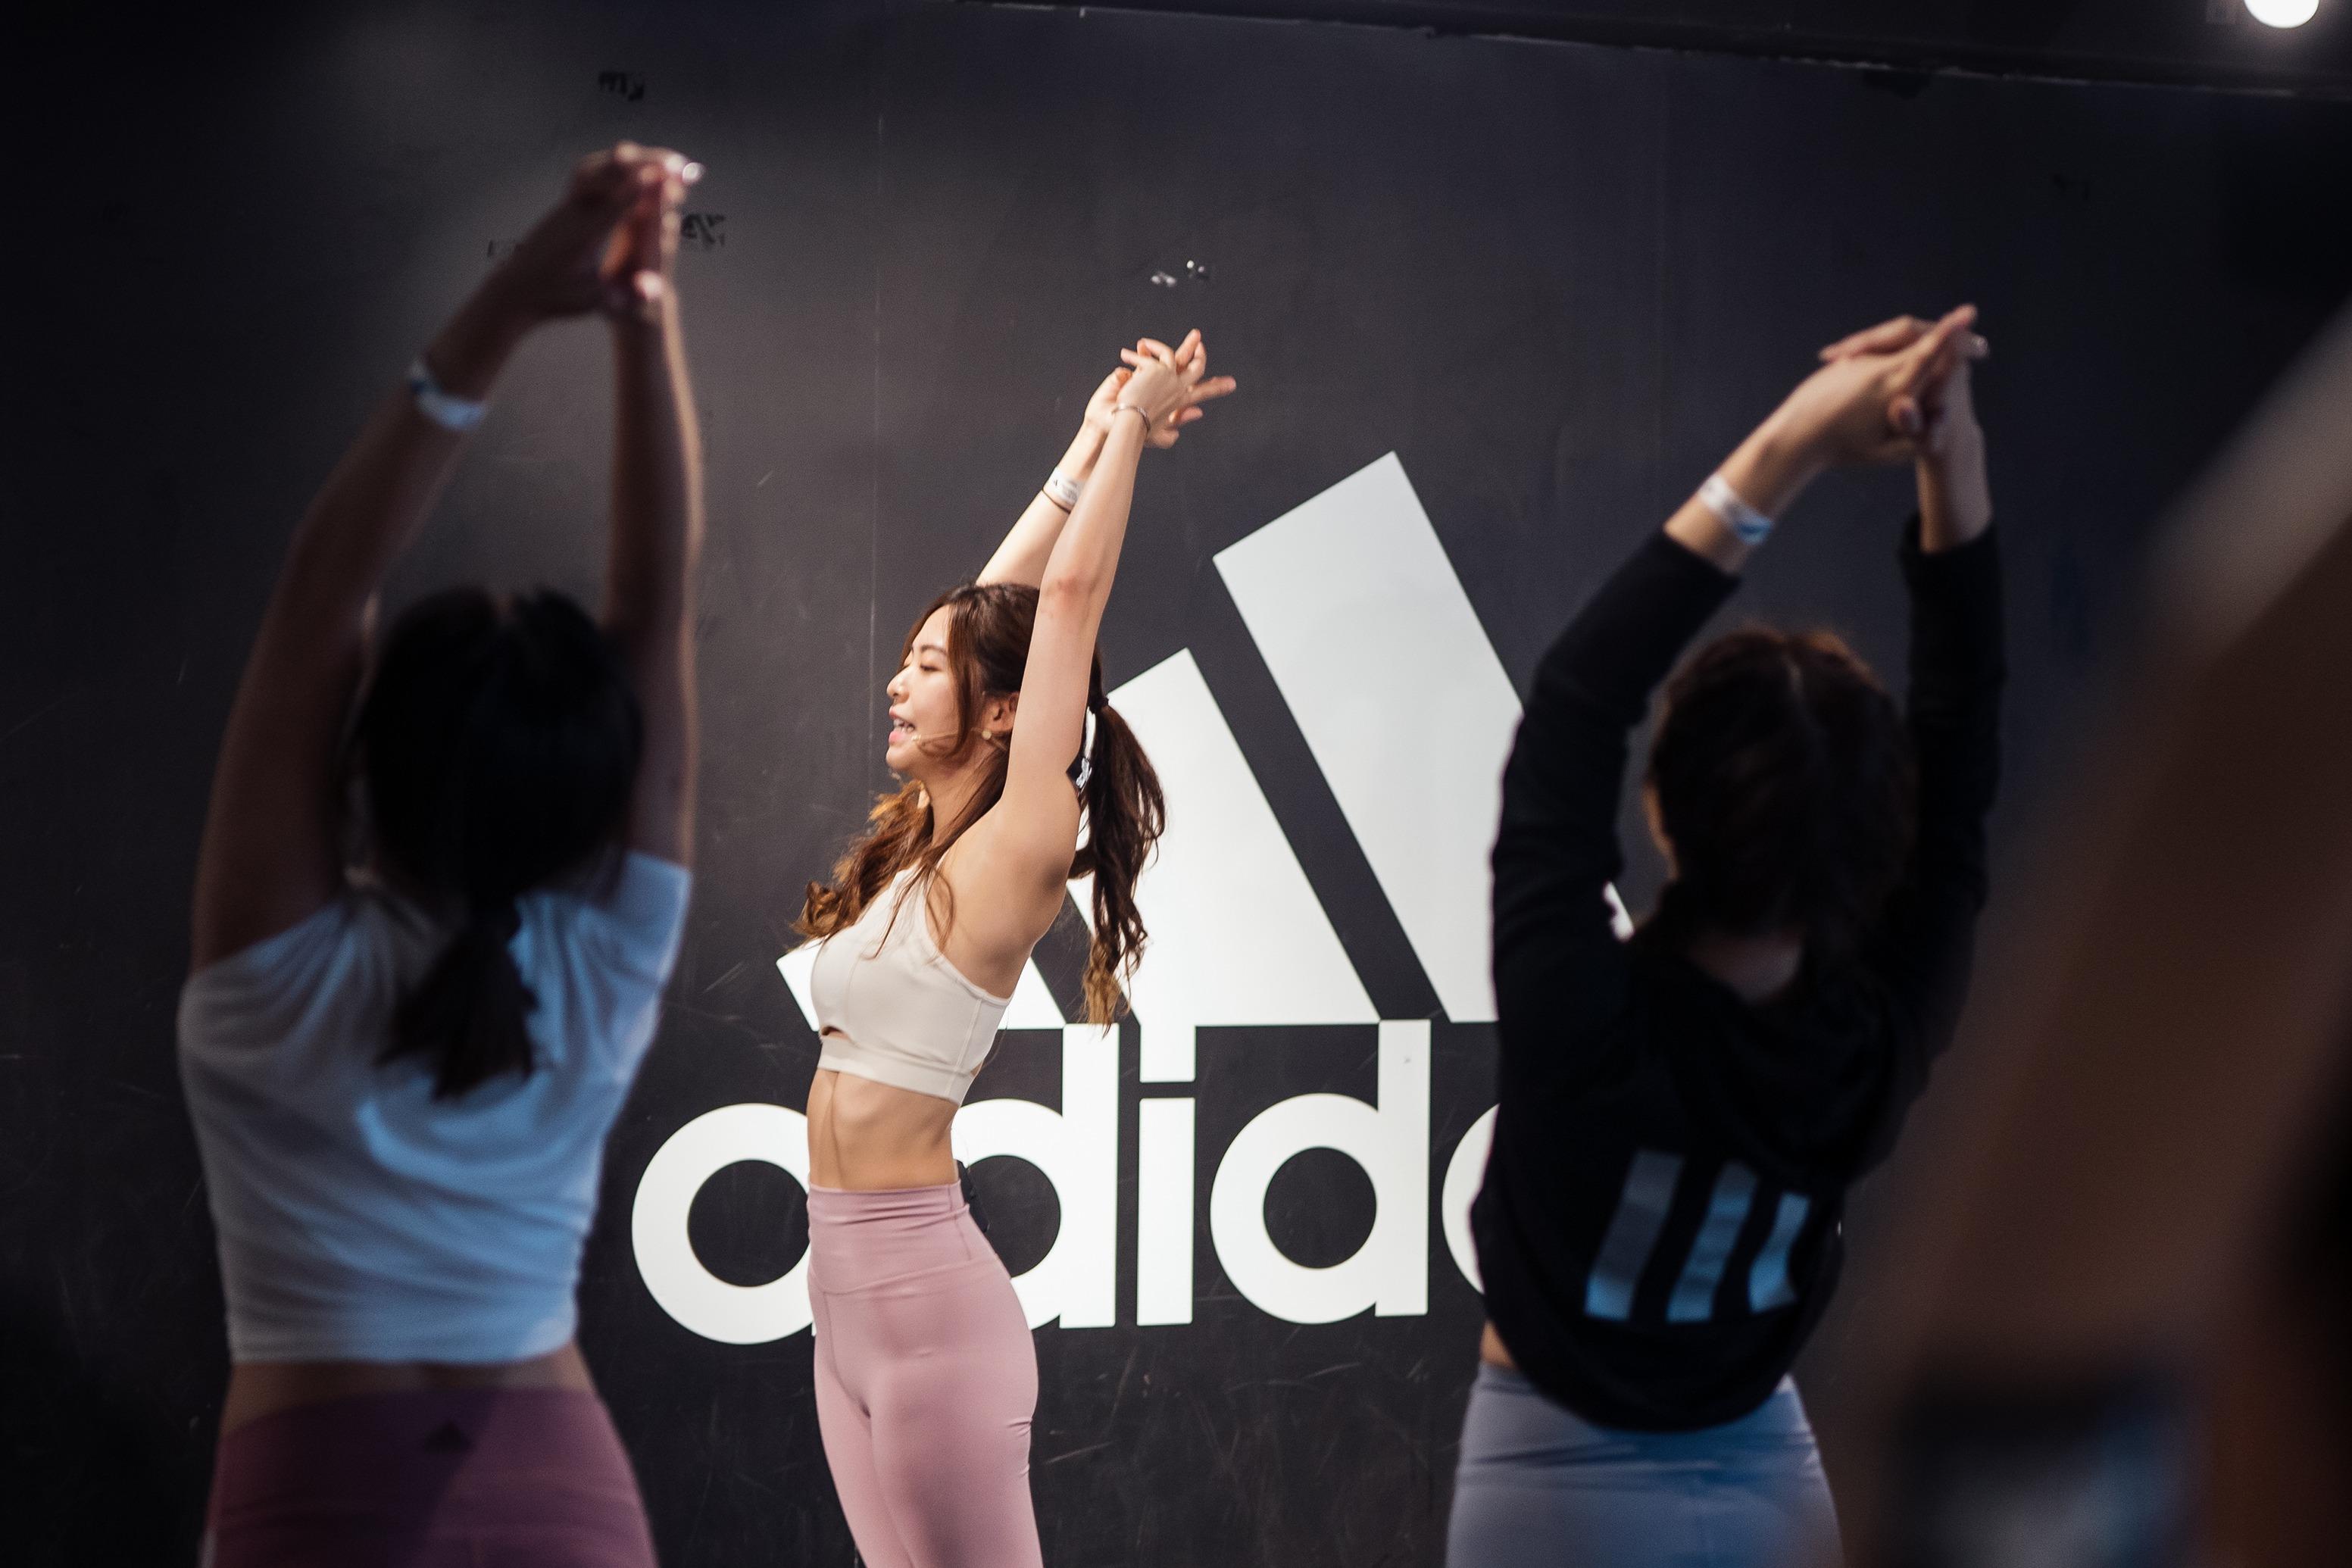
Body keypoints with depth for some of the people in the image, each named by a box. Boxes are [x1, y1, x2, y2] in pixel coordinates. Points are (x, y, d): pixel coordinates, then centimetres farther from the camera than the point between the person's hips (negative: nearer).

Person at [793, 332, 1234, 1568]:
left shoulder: (1015, 855, -11)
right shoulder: (918, 849, 10)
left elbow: (1068, 596, -11)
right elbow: (993, 606, 16)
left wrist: (1133, 426, -2)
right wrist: (1089, 446, 19)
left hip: (925, 1285, -8)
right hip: (844, 1284, 8)